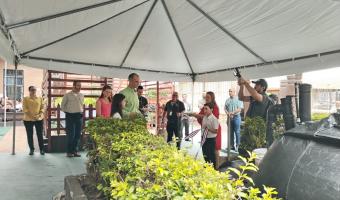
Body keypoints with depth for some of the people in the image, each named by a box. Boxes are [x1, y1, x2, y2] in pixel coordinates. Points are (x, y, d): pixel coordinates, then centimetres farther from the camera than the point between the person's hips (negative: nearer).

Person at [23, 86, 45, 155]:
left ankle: (41, 149, 9)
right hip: (28, 119, -1)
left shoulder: (40, 98, 8)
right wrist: (31, 116, -17)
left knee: (40, 134, 1)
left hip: (39, 119, 1)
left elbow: (42, 107, 6)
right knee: (30, 135, 5)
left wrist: (40, 114, -13)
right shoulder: (26, 99, 3)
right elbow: (24, 109, -5)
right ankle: (31, 149, 17)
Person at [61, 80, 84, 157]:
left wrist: (81, 112, 12)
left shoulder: (81, 95, 10)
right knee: (71, 135, -5)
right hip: (70, 116, -4)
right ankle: (69, 152, 8)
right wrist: (66, 112, 4)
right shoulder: (67, 95, -2)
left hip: (79, 116, 4)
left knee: (78, 135, 6)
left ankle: (75, 151, 17)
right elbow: (62, 105, 7)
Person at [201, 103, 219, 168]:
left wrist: (208, 129, -31)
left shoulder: (214, 119, -17)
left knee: (211, 155, 4)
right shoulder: (204, 118, 6)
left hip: (211, 139, -7)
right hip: (204, 139, 7)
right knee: (205, 155, 18)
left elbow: (216, 131, -19)